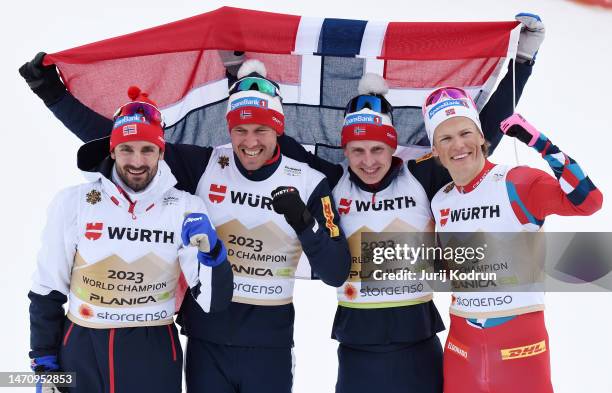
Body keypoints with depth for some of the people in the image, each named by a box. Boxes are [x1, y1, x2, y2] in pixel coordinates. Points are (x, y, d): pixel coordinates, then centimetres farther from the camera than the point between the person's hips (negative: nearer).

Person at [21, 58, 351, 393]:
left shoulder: (308, 183, -7)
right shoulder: (203, 165, -6)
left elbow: (337, 274, -8)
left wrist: (304, 223, -25)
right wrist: (55, 95, -7)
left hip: (269, 345, 0)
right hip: (206, 339, 1)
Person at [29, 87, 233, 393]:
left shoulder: (187, 209, -6)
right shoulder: (73, 202, -7)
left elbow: (214, 303, -8)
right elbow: (47, 291, 3)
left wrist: (210, 252, -24)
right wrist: (44, 362, 3)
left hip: (156, 356, 0)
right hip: (80, 352, 0)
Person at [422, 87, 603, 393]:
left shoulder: (518, 183, -11)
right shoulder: (440, 202, 6)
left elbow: (587, 200, -26)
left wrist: (540, 143, -27)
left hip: (521, 339, -5)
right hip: (461, 343, 5)